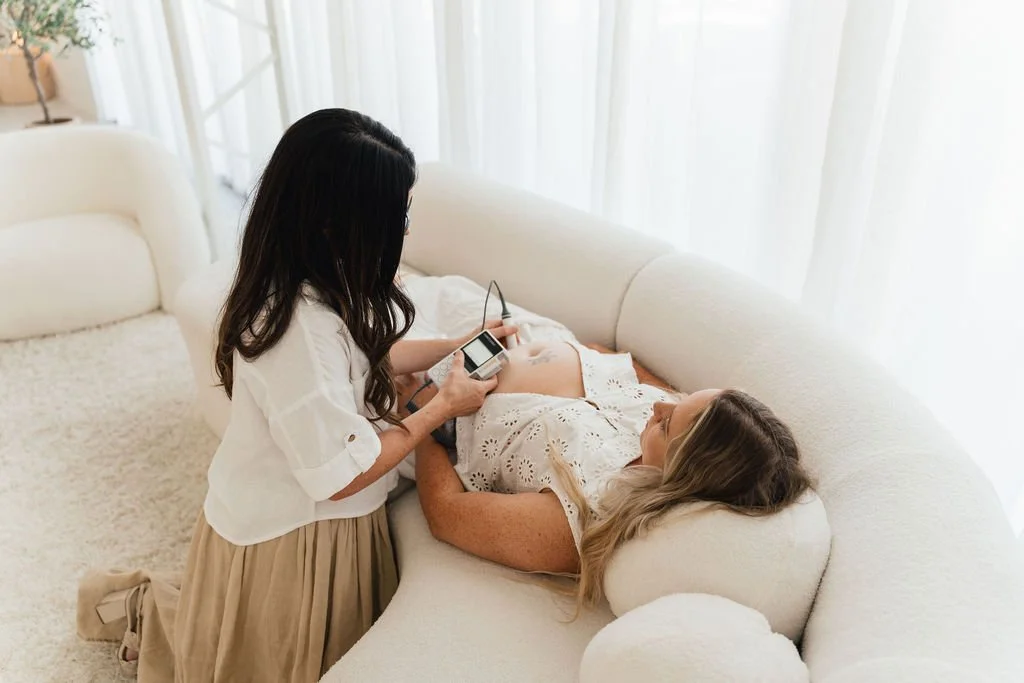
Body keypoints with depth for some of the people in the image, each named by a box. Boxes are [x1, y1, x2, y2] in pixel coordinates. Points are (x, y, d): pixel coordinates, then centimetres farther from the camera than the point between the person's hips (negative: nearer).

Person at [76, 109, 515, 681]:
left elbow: (371, 354, 11)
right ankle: (145, 611, 29)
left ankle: (148, 603, 33)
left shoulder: (319, 282, -7)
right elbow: (342, 475, -28)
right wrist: (442, 409, -19)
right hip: (292, 540, -8)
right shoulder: (299, 327, -36)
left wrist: (456, 346, 3)